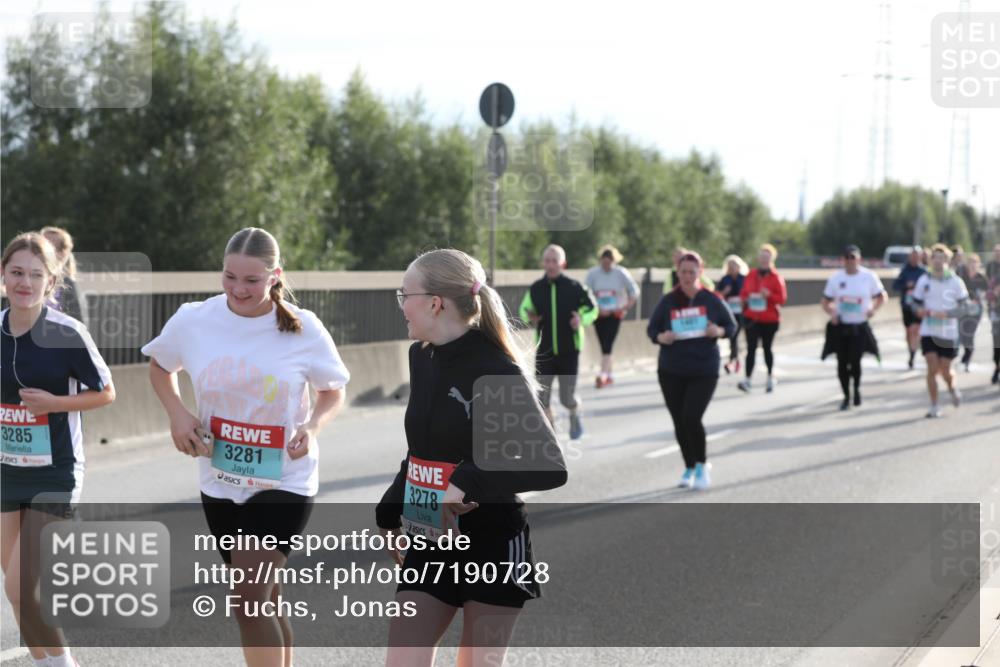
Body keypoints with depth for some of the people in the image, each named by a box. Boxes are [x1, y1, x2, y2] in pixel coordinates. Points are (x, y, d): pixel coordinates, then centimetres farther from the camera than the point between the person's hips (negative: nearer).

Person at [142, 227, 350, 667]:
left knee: (251, 600, -17)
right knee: (265, 599, 16)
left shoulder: (304, 329, -12)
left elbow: (333, 392, 3)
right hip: (219, 481, 4)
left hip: (284, 482, -4)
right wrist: (177, 414, -5)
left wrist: (313, 426, -18)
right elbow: (159, 366, 13)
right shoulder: (193, 321, -7)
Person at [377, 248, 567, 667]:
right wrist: (390, 512, 23)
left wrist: (469, 481, -31)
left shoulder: (497, 373, -17)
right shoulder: (422, 358, 5)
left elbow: (550, 467, -23)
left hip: (492, 545, -6)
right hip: (429, 544, 6)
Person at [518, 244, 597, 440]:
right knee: (542, 397, -2)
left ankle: (575, 416, 36)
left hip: (569, 351, -2)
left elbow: (592, 308, 3)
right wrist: (529, 317, -12)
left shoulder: (574, 288, -8)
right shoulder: (535, 289, -1)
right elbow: (524, 309, 11)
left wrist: (582, 319, -17)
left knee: (567, 398, 1)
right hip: (544, 351, 2)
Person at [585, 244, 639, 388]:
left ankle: (603, 375, -21)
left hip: (615, 313, -2)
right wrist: (597, 309, -14)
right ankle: (609, 375, 21)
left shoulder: (621, 273, -3)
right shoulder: (593, 274, -1)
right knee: (604, 345, 8)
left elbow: (634, 291, 4)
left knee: (607, 345, -15)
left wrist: (625, 308, -6)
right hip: (599, 314, 3)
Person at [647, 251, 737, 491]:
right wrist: (660, 337, -15)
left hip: (704, 370, -2)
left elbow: (731, 325, 7)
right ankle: (689, 468, 24)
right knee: (679, 422, 6)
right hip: (671, 372, 2)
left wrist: (719, 331, -15)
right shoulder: (668, 301, 2)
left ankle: (702, 465, 5)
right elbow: (652, 328, 8)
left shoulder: (711, 300, -2)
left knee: (692, 418, -15)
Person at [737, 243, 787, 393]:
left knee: (767, 347, 12)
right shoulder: (751, 275, 5)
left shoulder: (776, 277, -4)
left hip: (770, 319, -1)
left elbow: (782, 298, -7)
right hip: (752, 317, 1)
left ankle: (770, 377, 29)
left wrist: (769, 295, -22)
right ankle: (748, 379, -15)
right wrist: (746, 299, -9)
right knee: (751, 348, -9)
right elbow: (743, 293, 13)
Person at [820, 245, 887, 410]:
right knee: (842, 363, 4)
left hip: (860, 327, -2)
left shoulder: (869, 276, -2)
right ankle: (846, 396, 21)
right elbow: (826, 301, 8)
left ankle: (857, 388, 18)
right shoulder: (836, 278, 2)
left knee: (855, 361, -12)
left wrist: (873, 309, -13)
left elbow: (881, 297, 7)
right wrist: (831, 313, -13)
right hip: (840, 327, 2)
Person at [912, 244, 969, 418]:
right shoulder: (924, 281, 3)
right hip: (928, 332, 1)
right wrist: (921, 310, -12)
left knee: (945, 370, 3)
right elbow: (916, 304, 11)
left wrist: (946, 314, -19)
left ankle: (953, 389, 37)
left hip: (949, 333, -1)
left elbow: (962, 307, -3)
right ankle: (934, 407, 0)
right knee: (932, 369, -9)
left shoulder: (956, 282, -2)